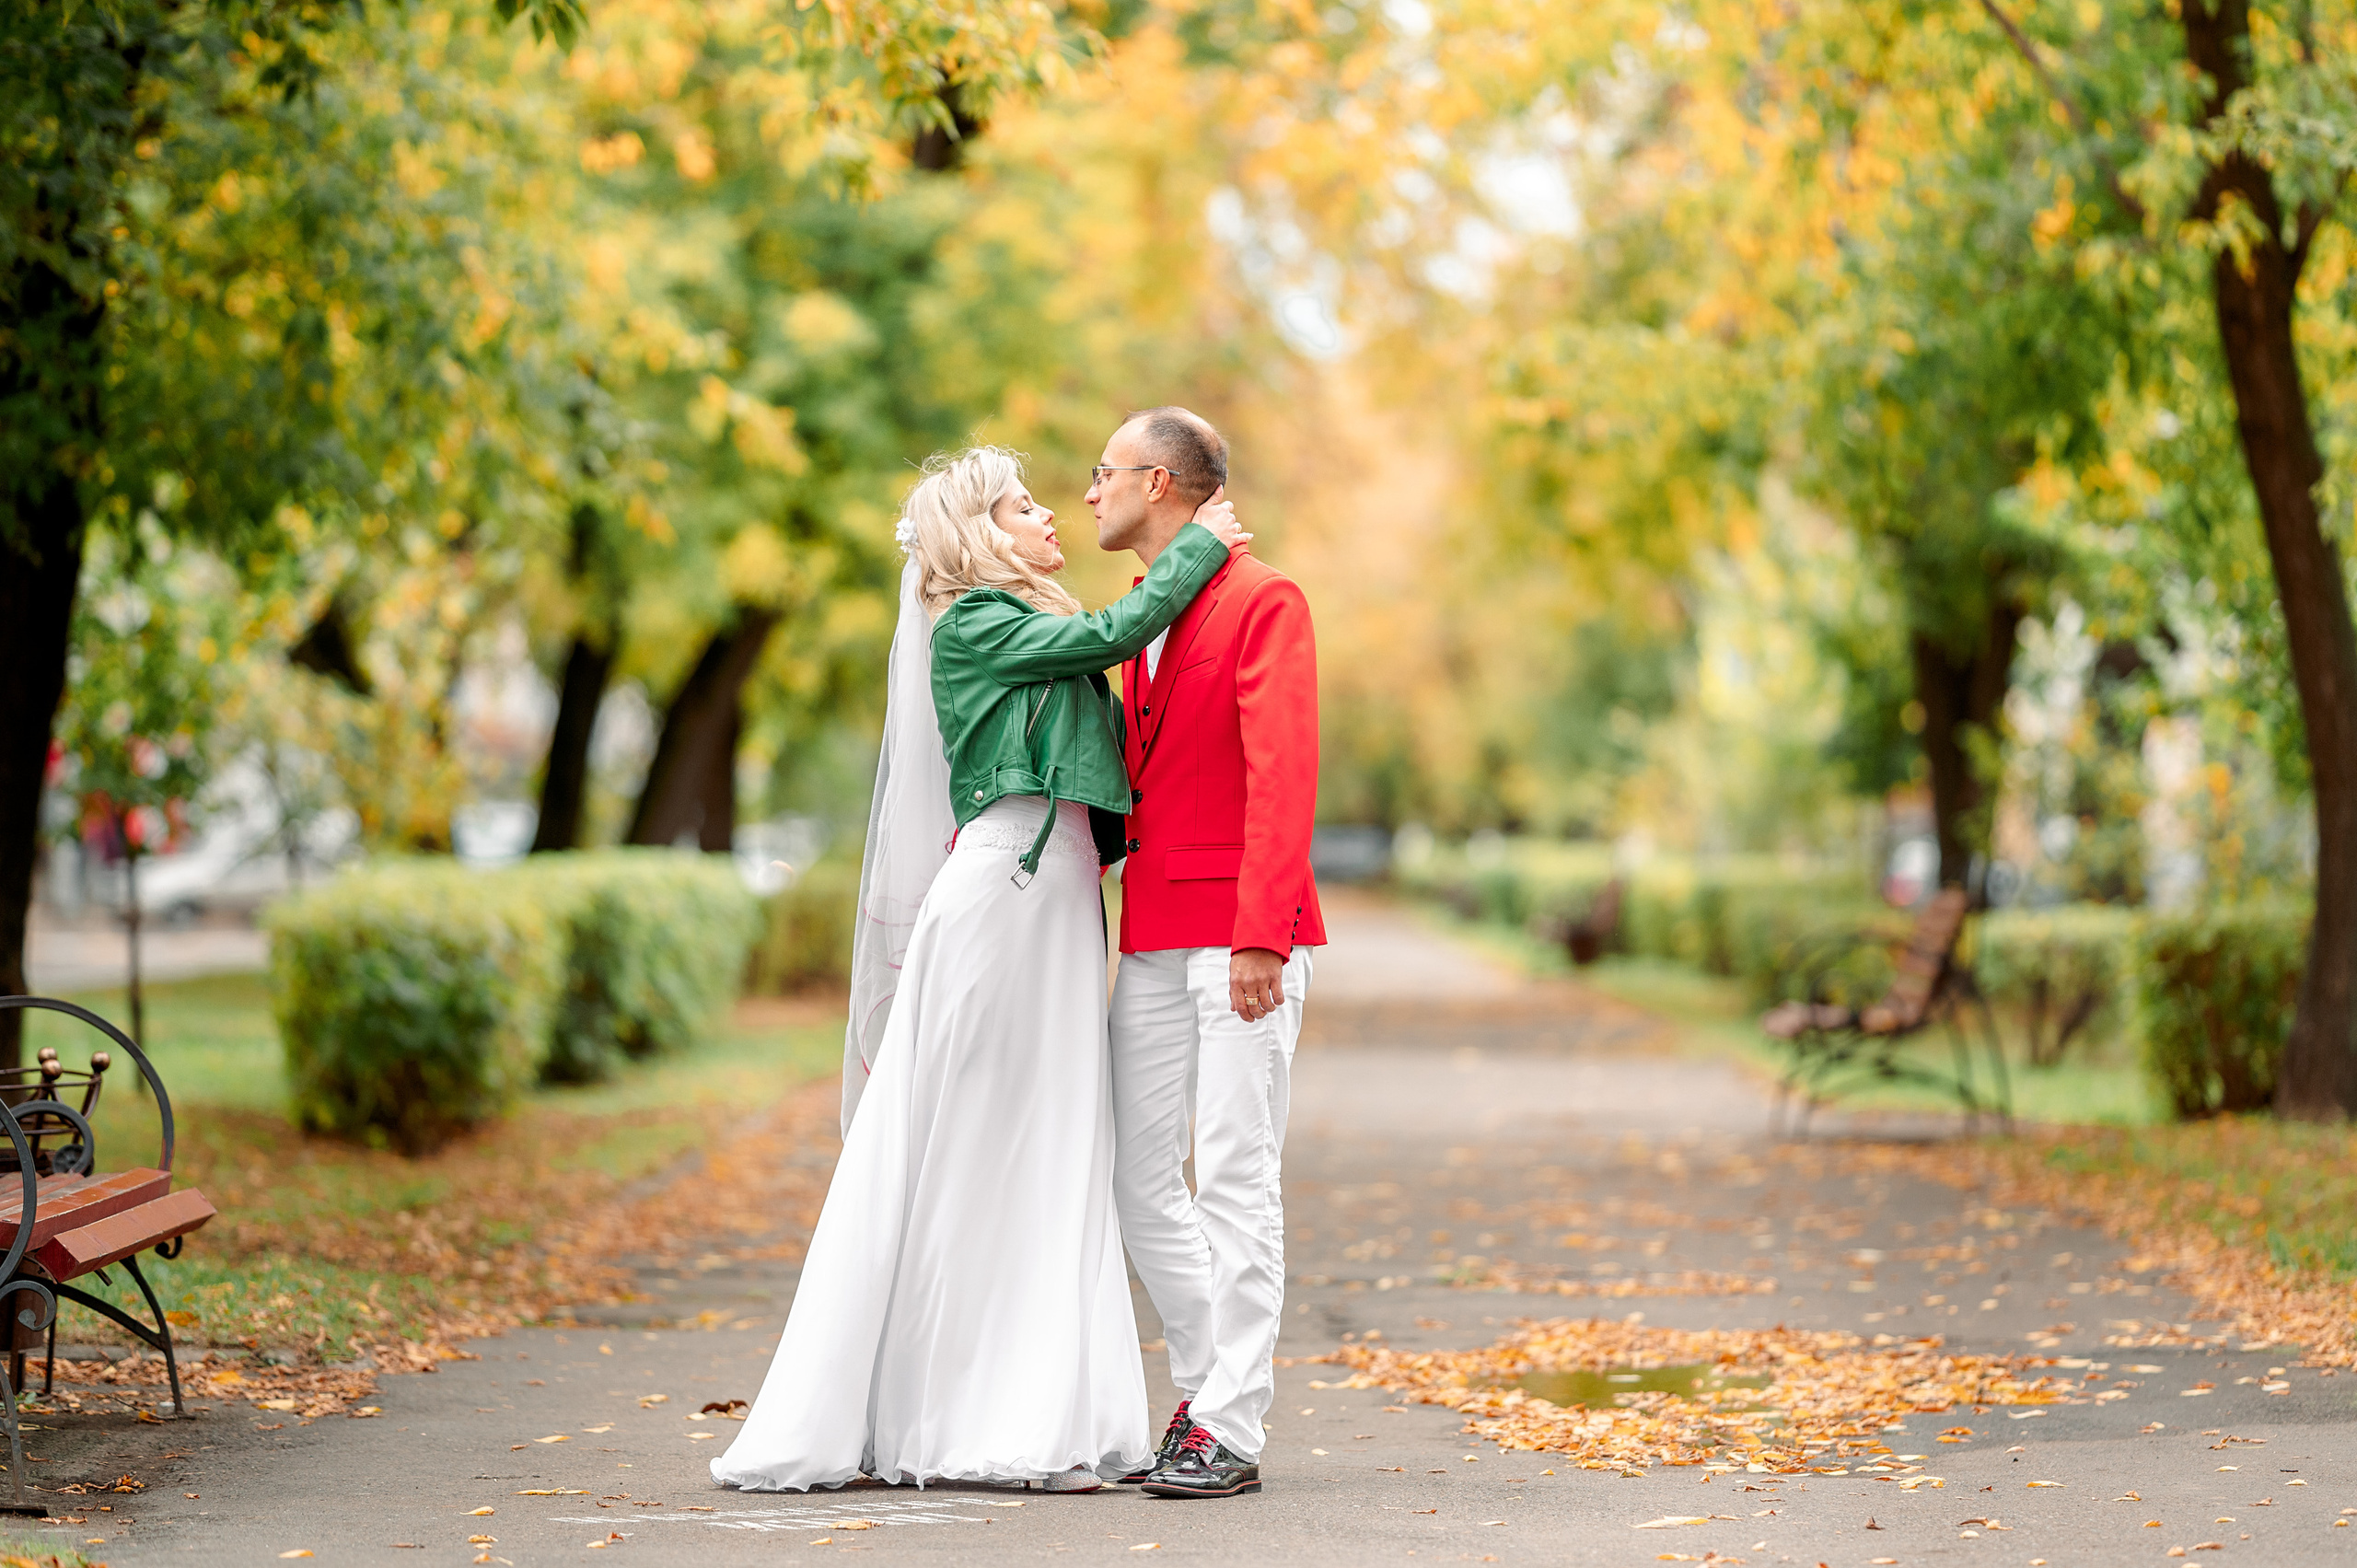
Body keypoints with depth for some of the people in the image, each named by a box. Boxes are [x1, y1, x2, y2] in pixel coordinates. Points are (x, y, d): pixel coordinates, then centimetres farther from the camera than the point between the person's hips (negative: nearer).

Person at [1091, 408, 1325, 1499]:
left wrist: (1259, 936, -22)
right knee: (1139, 1179, 7)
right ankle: (1208, 1386, 18)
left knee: (1234, 1180, -7)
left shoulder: (1264, 603, -7)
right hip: (1154, 938, 8)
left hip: (1245, 937, -8)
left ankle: (1231, 1432, -3)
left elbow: (1283, 776, -15)